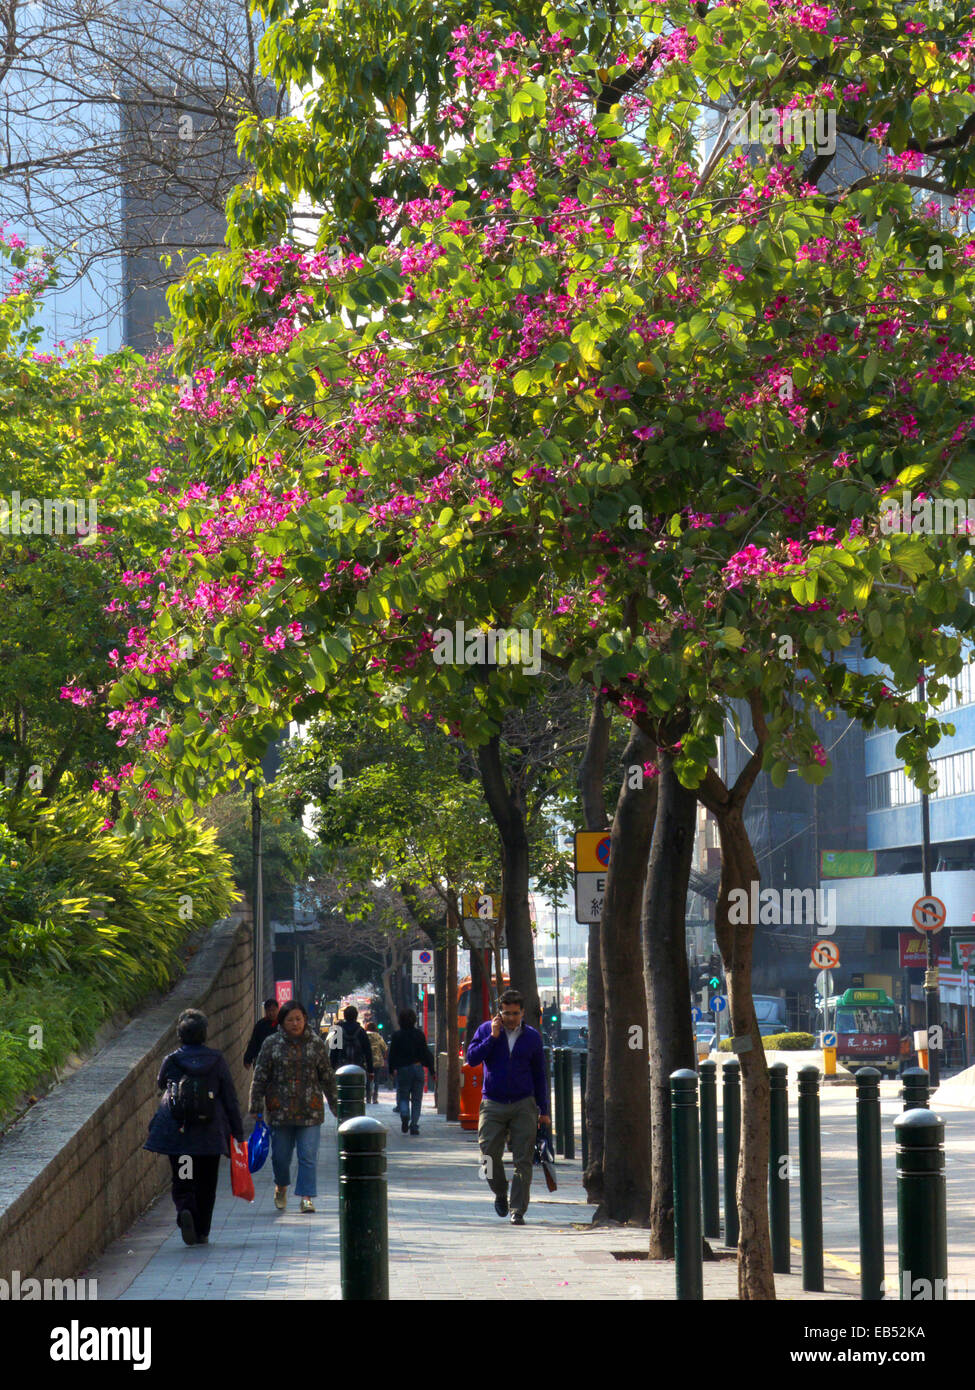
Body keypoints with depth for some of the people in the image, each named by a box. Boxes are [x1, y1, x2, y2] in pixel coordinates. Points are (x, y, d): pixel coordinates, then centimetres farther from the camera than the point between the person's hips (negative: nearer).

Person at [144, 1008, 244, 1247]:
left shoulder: (170, 1061, -2)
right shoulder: (217, 1060, -2)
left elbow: (160, 1085, 16)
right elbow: (230, 1099, 1)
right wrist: (238, 1133, 6)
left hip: (177, 1133, 0)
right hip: (210, 1135, 0)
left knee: (182, 1182, 6)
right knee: (206, 1185, 12)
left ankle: (185, 1210, -23)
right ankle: (202, 1233, 11)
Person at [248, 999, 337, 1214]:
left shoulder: (316, 1043, 5)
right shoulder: (272, 1044, 2)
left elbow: (327, 1077, 11)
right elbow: (260, 1077, 3)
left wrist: (335, 1106, 10)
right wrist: (256, 1108, -1)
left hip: (310, 1111, 0)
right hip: (279, 1109, 0)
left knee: (308, 1156, -5)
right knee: (280, 1154, 8)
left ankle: (307, 1197, 1)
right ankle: (281, 1187, 34)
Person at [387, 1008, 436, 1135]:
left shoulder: (397, 1035, -2)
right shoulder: (419, 1034, 1)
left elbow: (392, 1054, 0)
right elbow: (426, 1053, 1)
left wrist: (391, 1071, 10)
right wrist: (432, 1071, 5)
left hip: (402, 1070, -1)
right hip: (418, 1068, 1)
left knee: (403, 1097, 9)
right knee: (417, 1099, 8)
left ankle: (404, 1114, -21)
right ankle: (414, 1125, 1)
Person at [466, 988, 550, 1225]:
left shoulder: (532, 1036, 8)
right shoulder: (486, 1030, 4)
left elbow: (539, 1074, 14)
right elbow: (472, 1058, -8)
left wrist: (543, 1110, 11)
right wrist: (493, 1037, -14)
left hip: (523, 1106, 0)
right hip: (492, 1105, 0)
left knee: (523, 1161, -5)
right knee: (490, 1154, -4)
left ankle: (518, 1211, -2)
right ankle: (500, 1194, 24)